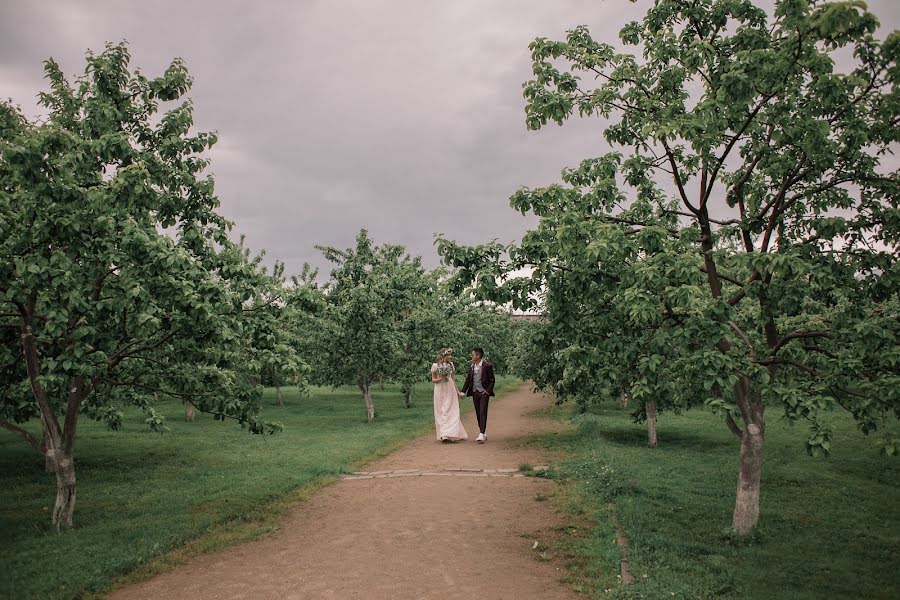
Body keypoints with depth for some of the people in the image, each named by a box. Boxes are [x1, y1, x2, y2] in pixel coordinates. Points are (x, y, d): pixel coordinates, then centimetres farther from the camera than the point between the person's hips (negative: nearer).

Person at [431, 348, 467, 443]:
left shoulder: (451, 365, 10)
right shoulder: (435, 366, -4)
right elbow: (433, 380, 1)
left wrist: (458, 391, 12)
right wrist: (441, 378, -18)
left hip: (450, 391, 4)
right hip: (441, 391, -4)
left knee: (452, 412, -3)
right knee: (442, 413, 0)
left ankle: (450, 434, 0)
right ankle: (443, 435, 5)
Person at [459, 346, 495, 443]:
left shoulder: (487, 366, -9)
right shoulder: (471, 366, 8)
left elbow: (492, 380, -5)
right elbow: (468, 379, 12)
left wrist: (488, 391, -13)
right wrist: (463, 392, 6)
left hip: (484, 392, -6)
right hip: (475, 392, 6)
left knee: (483, 413, -10)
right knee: (478, 413, 9)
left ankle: (482, 434, -14)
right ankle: (483, 434, 18)